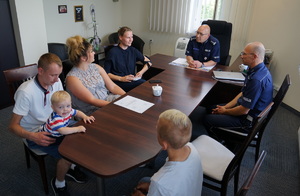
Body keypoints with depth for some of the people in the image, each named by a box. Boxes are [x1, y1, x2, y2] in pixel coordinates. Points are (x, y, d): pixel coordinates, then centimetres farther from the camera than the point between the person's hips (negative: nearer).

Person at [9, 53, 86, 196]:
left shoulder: (56, 82, -10)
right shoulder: (26, 92, -26)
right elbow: (13, 126, -19)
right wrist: (32, 136, -37)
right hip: (36, 133, -6)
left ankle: (72, 166, 16)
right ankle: (58, 184, 7)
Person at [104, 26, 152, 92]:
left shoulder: (133, 50, 12)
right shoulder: (113, 52, -5)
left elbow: (148, 62, 16)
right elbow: (106, 73, -5)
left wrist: (141, 72, -3)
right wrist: (121, 79, -17)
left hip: (132, 80, 6)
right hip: (119, 82, -5)